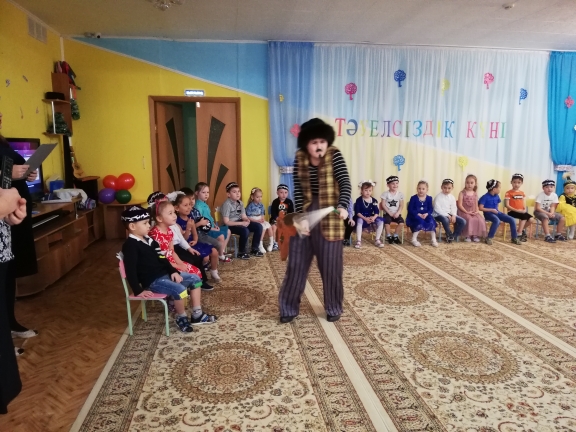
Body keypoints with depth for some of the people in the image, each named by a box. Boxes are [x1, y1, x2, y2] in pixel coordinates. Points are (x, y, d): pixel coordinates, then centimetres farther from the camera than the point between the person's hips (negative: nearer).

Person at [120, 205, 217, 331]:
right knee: (179, 289, -30)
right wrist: (139, 291, -21)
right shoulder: (130, 245, -14)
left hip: (165, 274, 10)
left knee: (195, 279, 5)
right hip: (152, 281, -10)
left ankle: (197, 315, 8)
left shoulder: (149, 240, 13)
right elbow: (130, 270, -18)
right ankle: (181, 317, -3)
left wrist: (173, 271, 4)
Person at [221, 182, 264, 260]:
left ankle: (254, 249, 6)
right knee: (245, 230, -35)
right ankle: (242, 252, -12)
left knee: (258, 226, -6)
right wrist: (241, 223, -24)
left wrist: (247, 220, -17)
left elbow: (244, 216, 8)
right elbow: (226, 222, -21)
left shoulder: (240, 203, 8)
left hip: (240, 222, 8)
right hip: (230, 226, -8)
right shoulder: (227, 204, -17)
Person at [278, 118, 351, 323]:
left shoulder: (334, 155, -8)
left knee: (331, 266, 6)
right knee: (297, 264, 8)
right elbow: (298, 191, -2)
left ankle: (334, 308, 26)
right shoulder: (300, 158, 0)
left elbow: (345, 184, -15)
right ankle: (289, 308, 22)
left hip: (329, 217, -2)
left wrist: (343, 206, -32)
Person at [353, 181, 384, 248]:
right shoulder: (359, 200, -10)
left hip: (371, 218, 4)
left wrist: (373, 217, -26)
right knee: (359, 221, -37)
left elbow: (377, 212, -4)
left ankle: (377, 240, -7)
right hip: (361, 217, -4)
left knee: (381, 221, -18)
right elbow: (357, 212, -16)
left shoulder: (374, 200, 0)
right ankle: (358, 241, -32)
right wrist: (365, 218, -27)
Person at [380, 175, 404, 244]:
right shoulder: (385, 194, -5)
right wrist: (389, 213, -13)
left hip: (396, 213, 2)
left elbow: (401, 205, 2)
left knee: (401, 222, -24)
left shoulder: (400, 194, 2)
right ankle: (388, 236, -5)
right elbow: (383, 205, -7)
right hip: (387, 213, -2)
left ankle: (395, 236, -1)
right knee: (387, 222, -31)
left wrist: (398, 213, -13)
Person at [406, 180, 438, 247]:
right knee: (420, 221, -34)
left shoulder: (429, 198, 5)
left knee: (431, 221, -24)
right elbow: (410, 209, -10)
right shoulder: (413, 198, -7)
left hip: (425, 215, 4)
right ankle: (414, 240, -22)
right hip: (414, 216, -4)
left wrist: (426, 214, -17)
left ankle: (433, 240, -10)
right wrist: (418, 214, -22)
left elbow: (431, 209, 4)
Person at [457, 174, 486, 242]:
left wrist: (477, 211, -9)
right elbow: (460, 205, -10)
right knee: (469, 219, -32)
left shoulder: (475, 195, 11)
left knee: (480, 220, -20)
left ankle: (475, 235, -9)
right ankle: (468, 236, -18)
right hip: (464, 212, -4)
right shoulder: (462, 193, -4)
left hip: (473, 212, 5)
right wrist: (467, 212, -17)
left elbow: (476, 206, 12)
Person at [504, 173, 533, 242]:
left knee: (530, 219, -16)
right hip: (512, 211, -6)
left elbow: (524, 204, 14)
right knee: (524, 217, -29)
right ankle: (519, 234, -17)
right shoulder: (509, 193, -6)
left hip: (521, 211, 6)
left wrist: (524, 209, -8)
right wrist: (516, 210, -19)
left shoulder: (522, 193, 14)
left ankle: (522, 230, 12)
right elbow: (507, 205, -12)